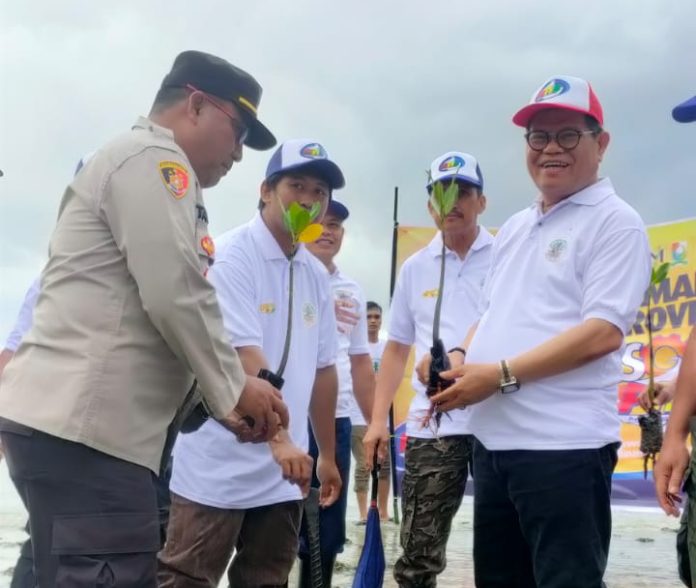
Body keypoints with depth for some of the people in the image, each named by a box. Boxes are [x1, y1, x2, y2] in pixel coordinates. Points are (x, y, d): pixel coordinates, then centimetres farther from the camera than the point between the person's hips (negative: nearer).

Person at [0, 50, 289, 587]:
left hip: (62, 419, 11)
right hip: (83, 427, -11)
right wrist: (234, 388, -1)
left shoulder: (134, 162, 28)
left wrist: (229, 390, 20)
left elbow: (154, 301, 28)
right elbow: (174, 296, -15)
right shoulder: (152, 157, -6)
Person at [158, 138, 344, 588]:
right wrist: (281, 440, -28)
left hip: (283, 473, 7)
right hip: (220, 468, -7)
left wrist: (327, 455, 17)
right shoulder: (231, 256, -10)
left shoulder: (316, 275, 11)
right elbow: (243, 357, -20)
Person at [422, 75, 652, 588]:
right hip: (495, 440, 8)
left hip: (564, 446, -8)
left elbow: (603, 331, -17)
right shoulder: (514, 229, 18)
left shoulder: (616, 223, -7)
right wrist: (460, 356, 3)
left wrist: (501, 374, -20)